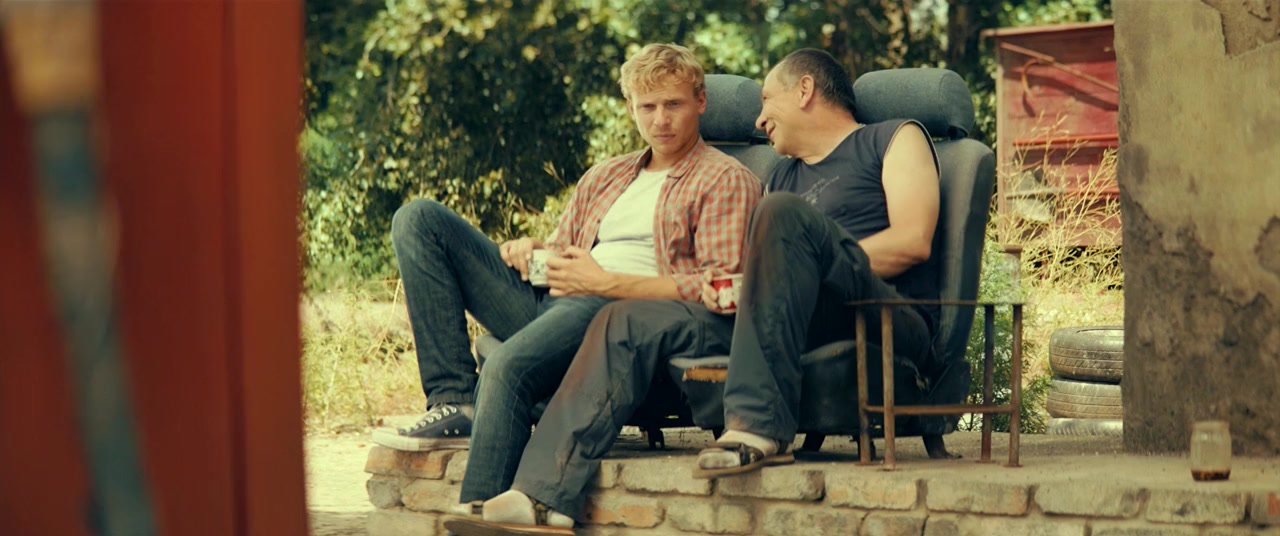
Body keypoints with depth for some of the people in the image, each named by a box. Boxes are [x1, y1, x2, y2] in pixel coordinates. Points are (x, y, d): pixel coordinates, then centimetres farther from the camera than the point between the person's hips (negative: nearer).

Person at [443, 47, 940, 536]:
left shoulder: (895, 139, 13)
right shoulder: (784, 175, 33)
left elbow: (912, 241, -4)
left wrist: (815, 266, -6)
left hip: (890, 327, -7)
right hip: (795, 329, 7)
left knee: (784, 211, -30)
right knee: (631, 321, -6)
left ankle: (759, 426, -35)